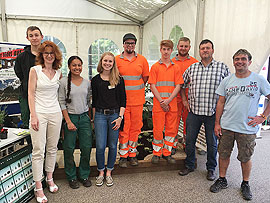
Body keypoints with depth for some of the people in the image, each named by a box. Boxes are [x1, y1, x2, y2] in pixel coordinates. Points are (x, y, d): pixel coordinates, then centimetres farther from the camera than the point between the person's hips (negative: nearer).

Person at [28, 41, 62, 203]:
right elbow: (31, 94, -5)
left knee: (52, 148, 12)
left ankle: (50, 178, 30)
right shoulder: (35, 70, -2)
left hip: (55, 113, 4)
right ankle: (38, 187, 11)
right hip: (39, 113, -4)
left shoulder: (59, 72, 9)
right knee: (38, 151, -1)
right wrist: (33, 115, -11)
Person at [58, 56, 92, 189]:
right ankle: (71, 177, 22)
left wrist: (89, 119, 9)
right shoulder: (64, 82, -3)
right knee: (69, 149, 4)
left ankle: (84, 175, 23)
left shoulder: (87, 83, 7)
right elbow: (62, 103, -5)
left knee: (87, 147, 4)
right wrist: (68, 121, -10)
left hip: (84, 117, 3)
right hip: (70, 117, -3)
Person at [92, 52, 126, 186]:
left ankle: (109, 172, 25)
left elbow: (123, 100, 3)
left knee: (113, 145, 7)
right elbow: (94, 101, 10)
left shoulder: (119, 80, 4)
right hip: (100, 115, 0)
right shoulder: (95, 80, 7)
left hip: (115, 115, 0)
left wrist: (120, 117, -7)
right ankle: (101, 172, 20)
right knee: (100, 146, -2)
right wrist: (94, 118, 7)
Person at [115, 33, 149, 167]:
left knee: (135, 127, 8)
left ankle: (132, 154, 23)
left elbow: (145, 78, 12)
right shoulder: (116, 60, 2)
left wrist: (134, 89, 8)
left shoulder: (142, 60, 7)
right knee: (123, 128, 3)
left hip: (137, 100, 2)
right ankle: (123, 156, 17)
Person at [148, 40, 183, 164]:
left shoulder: (176, 68, 9)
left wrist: (168, 100, -10)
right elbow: (152, 86, -2)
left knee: (172, 129, 7)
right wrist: (161, 101, -10)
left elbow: (178, 86, 3)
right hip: (158, 104, -2)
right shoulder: (155, 67, 3)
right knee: (158, 130, 2)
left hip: (172, 104, 2)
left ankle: (167, 153, 23)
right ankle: (156, 153, 19)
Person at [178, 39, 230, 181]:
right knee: (189, 140, 9)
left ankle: (211, 169, 30)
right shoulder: (192, 68, 7)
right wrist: (184, 100, 10)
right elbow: (181, 84, 18)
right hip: (194, 111, 2)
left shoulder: (222, 67, 1)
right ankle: (189, 165, 29)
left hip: (213, 112, -2)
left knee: (212, 142, 10)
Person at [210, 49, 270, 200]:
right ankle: (222, 180, 30)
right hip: (226, 126, 3)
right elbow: (221, 103, 6)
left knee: (246, 158, 11)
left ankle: (245, 184, 32)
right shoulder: (227, 81, 5)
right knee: (224, 154, 11)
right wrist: (217, 123, 2)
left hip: (247, 128, -2)